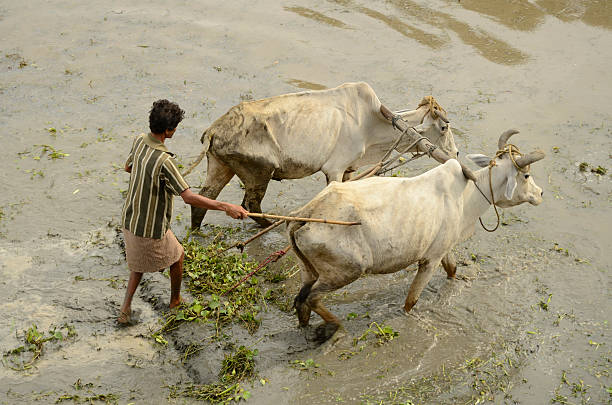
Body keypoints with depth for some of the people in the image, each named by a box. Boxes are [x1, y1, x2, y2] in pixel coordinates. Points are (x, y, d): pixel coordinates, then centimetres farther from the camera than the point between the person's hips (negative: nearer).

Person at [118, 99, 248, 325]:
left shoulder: (139, 141, -6)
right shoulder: (164, 161, -31)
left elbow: (128, 167, 15)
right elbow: (188, 197, -33)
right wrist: (226, 207, -32)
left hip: (129, 220, 7)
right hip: (152, 228, -7)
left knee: (139, 264, 28)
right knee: (177, 256, 21)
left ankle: (125, 309, 22)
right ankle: (175, 301, 40)